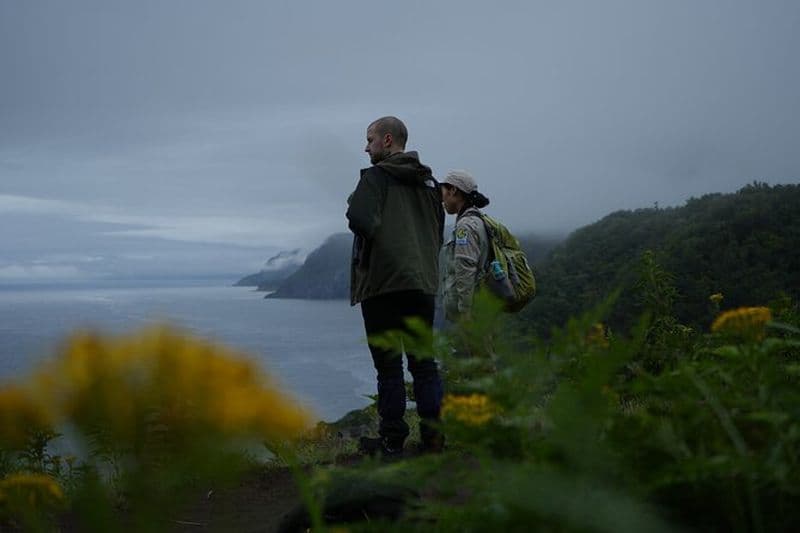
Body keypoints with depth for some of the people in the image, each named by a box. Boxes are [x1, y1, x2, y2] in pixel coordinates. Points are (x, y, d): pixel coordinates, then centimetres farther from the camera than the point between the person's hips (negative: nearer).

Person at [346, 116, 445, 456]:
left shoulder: (377, 176, -7)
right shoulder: (429, 181, 16)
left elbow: (359, 217, -22)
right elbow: (439, 231, 19)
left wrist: (373, 242, -4)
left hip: (383, 284, -6)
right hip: (424, 284, 6)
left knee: (389, 365, 0)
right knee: (423, 362, 10)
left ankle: (392, 441, 5)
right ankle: (433, 436, 8)